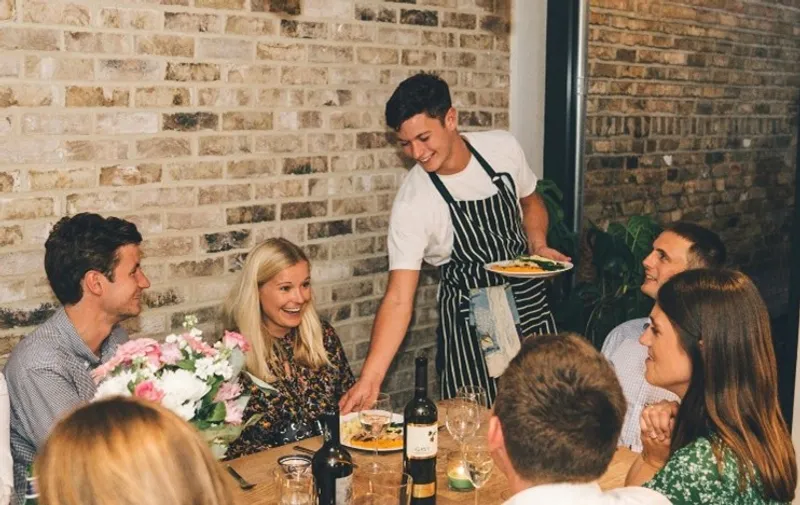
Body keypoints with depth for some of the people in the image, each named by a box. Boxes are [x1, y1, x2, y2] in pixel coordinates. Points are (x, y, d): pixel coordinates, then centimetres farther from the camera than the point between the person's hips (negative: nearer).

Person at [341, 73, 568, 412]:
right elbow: (399, 299, -22)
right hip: (469, 323, -3)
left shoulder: (503, 148, -9)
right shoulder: (411, 205, -20)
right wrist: (369, 380, -31)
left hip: (531, 304, 4)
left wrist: (538, 245, -7)